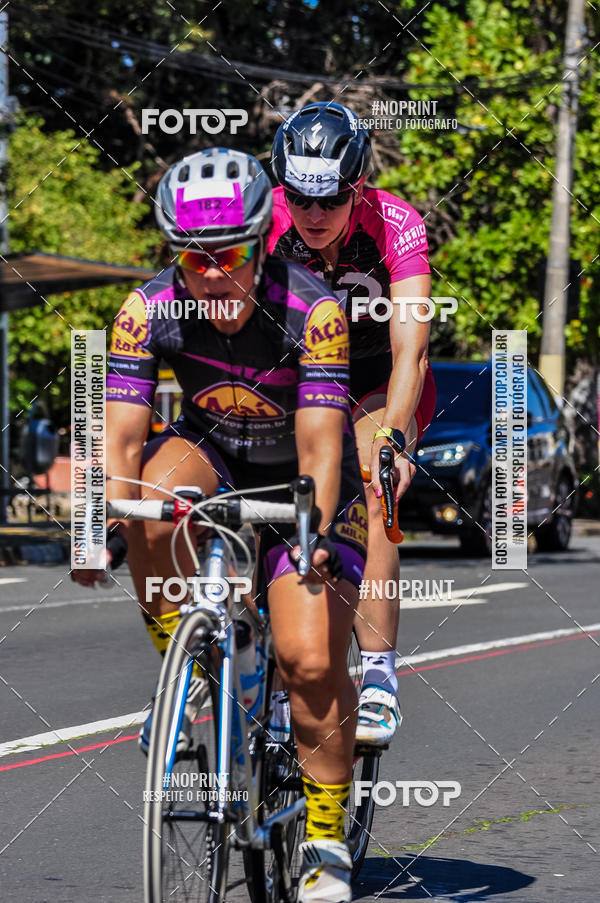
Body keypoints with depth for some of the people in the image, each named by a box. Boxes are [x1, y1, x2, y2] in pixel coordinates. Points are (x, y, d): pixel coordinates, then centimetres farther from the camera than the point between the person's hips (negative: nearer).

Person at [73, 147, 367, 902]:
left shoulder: (311, 311, -29)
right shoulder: (149, 311, -21)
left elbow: (319, 443, -33)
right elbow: (121, 436, -24)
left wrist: (313, 534, -48)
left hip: (300, 480, -2)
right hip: (211, 455, 2)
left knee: (311, 662, -17)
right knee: (158, 494, -35)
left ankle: (327, 839, 1)